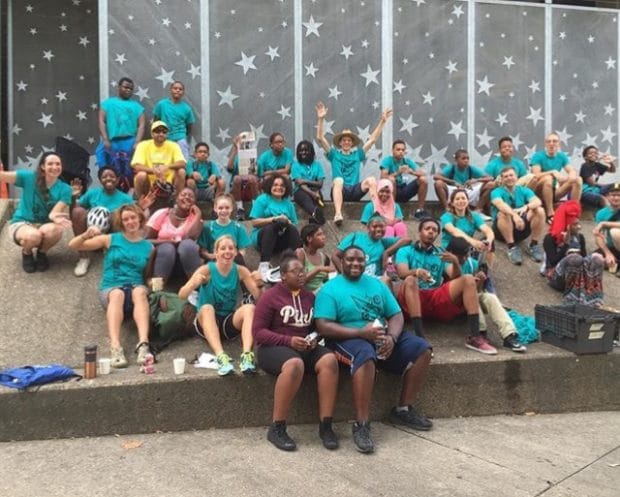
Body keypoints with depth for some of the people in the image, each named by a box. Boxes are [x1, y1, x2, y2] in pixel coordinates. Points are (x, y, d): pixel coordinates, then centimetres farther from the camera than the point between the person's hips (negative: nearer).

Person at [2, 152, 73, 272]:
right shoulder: (29, 177, -9)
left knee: (55, 230, -36)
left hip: (45, 225, 1)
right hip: (22, 223, -1)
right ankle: (27, 253, 2)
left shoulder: (64, 189, -8)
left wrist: (56, 217, -45)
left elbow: (54, 213, -20)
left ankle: (42, 253, 0)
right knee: (33, 235, -38)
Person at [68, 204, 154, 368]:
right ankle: (115, 348, -53)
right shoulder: (110, 239, 9)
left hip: (136, 287, 1)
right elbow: (73, 245, 8)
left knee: (140, 291, -36)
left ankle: (143, 344, -52)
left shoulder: (148, 247, 13)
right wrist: (85, 236, -13)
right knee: (117, 294, -37)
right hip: (110, 288, -1)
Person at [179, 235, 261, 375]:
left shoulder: (240, 271, -3)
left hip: (230, 322, 2)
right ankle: (221, 356, -50)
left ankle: (247, 355, -41)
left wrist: (258, 284, -31)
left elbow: (259, 297, -11)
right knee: (206, 308, -33)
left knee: (249, 308, -25)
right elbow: (182, 295, -19)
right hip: (207, 323, -1)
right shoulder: (206, 270, -9)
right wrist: (193, 284, -39)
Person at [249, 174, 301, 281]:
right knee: (274, 225, -36)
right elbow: (255, 222, -3)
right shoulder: (262, 199, 7)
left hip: (283, 239, 3)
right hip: (262, 235, -3)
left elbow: (295, 226, 14)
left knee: (292, 229, -29)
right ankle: (263, 265, -48)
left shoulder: (288, 203, 18)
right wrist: (275, 219, -13)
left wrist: (288, 222, -9)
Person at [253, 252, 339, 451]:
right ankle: (277, 429, -27)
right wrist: (289, 341, -19)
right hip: (274, 347, -5)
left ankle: (325, 425, -22)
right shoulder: (270, 296, -2)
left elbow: (316, 326, 22)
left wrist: (314, 339, -3)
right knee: (295, 364, -39)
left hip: (305, 347, 5)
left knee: (329, 360, -26)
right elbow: (258, 332, -7)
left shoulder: (310, 297, 14)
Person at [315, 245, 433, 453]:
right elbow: (323, 326, -15)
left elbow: (396, 315, 9)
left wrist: (391, 337, -14)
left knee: (421, 348, -9)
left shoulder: (376, 284, 13)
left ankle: (403, 410, 4)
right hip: (348, 339, -6)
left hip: (380, 338, 6)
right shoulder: (330, 289, -4)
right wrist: (361, 332, -23)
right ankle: (361, 425, -32)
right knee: (366, 355, -39)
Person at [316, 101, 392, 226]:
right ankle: (338, 215, -55)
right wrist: (321, 119, -3)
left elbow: (372, 139, 20)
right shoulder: (334, 154, 17)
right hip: (339, 191, -2)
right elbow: (320, 138, 7)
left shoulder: (357, 154, 23)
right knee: (338, 180, -38)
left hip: (354, 191, 2)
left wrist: (382, 121, 13)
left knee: (371, 180, -26)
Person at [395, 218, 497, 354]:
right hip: (415, 300, -3)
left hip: (438, 299, 3)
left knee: (468, 279, -16)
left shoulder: (441, 254, 23)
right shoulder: (405, 251, 14)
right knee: (410, 280, -34)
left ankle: (474, 336, -27)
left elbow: (455, 278, 8)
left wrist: (455, 262, -13)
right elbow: (402, 272, -7)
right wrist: (416, 271, -29)